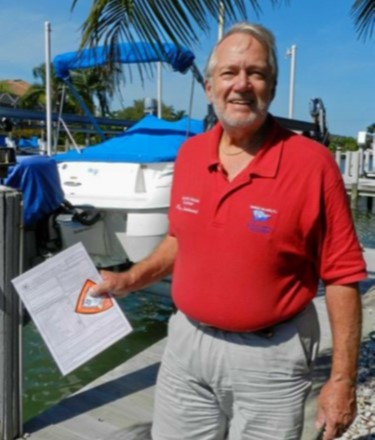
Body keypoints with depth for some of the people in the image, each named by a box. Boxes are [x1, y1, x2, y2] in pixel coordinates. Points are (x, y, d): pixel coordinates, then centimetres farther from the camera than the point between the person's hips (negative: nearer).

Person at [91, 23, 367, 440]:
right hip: (187, 342, 5)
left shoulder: (312, 163, -15)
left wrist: (342, 379, -11)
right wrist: (130, 279, 5)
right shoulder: (189, 153, 0)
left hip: (269, 355, -4)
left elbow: (341, 277, -12)